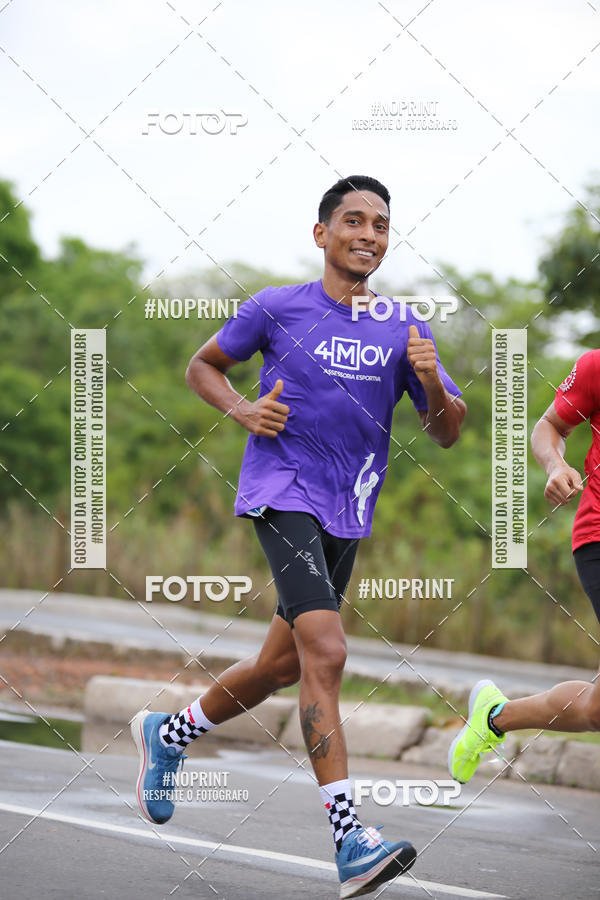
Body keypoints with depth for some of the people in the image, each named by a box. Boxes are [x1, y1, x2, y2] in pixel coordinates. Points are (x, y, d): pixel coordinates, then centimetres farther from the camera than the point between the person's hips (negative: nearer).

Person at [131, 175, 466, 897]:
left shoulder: (403, 329, 8)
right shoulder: (277, 308, -1)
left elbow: (447, 433, 7)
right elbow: (203, 365, 13)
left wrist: (431, 383, -14)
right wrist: (243, 410, -7)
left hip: (348, 513, 6)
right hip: (281, 494, -6)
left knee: (281, 666, 14)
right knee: (326, 650, -22)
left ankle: (165, 734, 42)